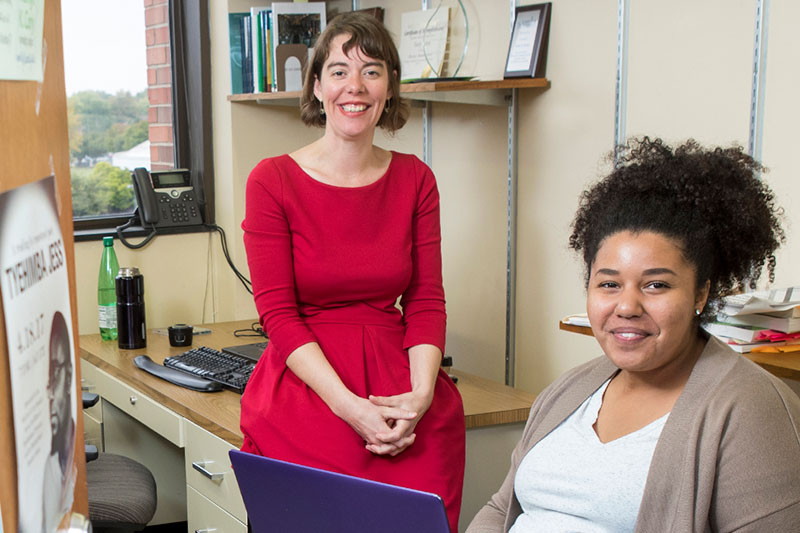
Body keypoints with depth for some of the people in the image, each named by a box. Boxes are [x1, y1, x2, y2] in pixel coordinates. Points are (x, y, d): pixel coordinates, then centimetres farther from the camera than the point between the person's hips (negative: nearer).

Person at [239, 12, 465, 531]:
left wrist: (420, 396, -10)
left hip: (402, 396, 3)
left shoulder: (415, 179, 9)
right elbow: (278, 313, -6)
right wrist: (350, 407, -16)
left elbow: (427, 301, 7)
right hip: (303, 392, -2)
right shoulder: (273, 180, -1)